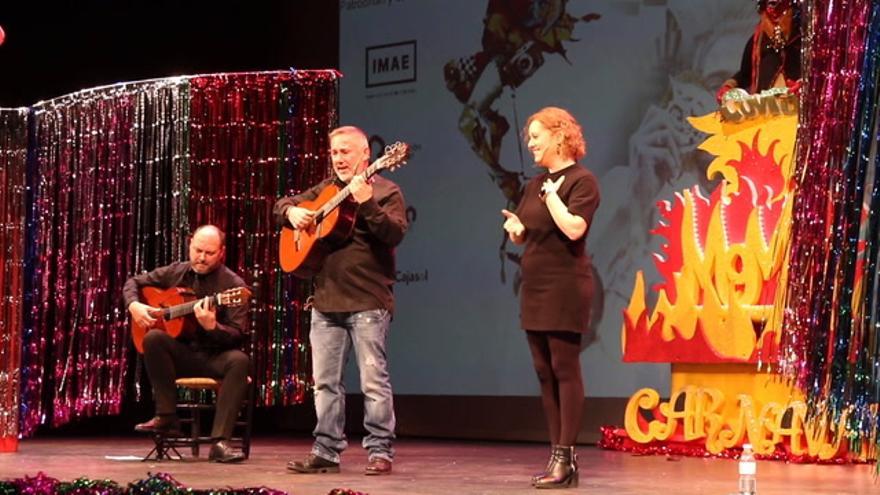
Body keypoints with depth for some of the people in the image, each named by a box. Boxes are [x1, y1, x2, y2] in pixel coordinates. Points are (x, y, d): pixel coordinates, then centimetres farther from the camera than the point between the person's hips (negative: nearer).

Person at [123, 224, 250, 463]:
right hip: (182, 354, 2)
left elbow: (237, 335, -14)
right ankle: (167, 418, -21)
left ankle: (220, 441, -38)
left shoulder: (233, 284, -7)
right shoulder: (175, 272, 5)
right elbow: (134, 282, 17)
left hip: (216, 356, -2)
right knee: (154, 337, -28)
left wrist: (212, 327, -34)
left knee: (239, 361, -35)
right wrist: (134, 305, -4)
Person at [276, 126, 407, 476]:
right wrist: (292, 211, 1)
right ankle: (327, 451, 13)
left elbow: (395, 234, -16)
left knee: (373, 381, -6)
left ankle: (380, 451, 0)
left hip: (368, 303, -6)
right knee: (325, 381, 7)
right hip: (326, 301, 6)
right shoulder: (324, 191, 16)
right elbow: (281, 205, 23)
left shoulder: (385, 191, -1)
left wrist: (367, 203, -28)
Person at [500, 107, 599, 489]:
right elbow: (523, 234, 25)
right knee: (545, 372, 7)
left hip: (565, 287, -9)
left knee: (564, 369, -8)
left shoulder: (581, 180, -8)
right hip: (535, 287, 9)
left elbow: (574, 228, -23)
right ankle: (557, 455, 11)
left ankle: (566, 458, -8)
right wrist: (515, 228, 3)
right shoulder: (535, 184, 17)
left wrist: (551, 195, -12)